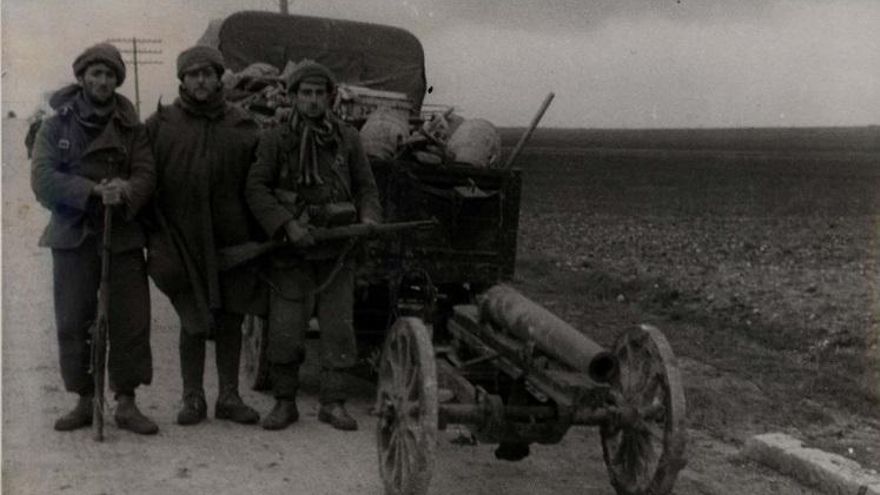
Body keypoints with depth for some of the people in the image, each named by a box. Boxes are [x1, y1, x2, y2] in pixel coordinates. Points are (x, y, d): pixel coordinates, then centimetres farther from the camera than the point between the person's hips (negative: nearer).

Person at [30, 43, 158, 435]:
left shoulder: (131, 128, 8)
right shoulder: (56, 126, 5)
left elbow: (146, 174, 0)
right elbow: (43, 178, -7)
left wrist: (126, 192, -23)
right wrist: (93, 191, -20)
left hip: (123, 235, 1)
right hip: (73, 236, 0)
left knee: (130, 321, -1)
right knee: (73, 322, 4)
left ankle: (126, 403, 8)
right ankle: (85, 402, 16)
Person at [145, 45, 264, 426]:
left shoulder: (242, 127, 6)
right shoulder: (160, 124, 2)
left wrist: (258, 236, 2)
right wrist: (157, 241, -5)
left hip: (232, 240, 2)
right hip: (183, 239, -2)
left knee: (230, 320, 8)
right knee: (193, 323, 2)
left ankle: (229, 397, 19)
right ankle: (193, 398, 16)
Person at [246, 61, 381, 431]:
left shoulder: (347, 139, 9)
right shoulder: (275, 140, 3)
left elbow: (365, 186, 15)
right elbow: (256, 188, -3)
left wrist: (368, 217, -6)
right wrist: (287, 224, -15)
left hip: (337, 250, 2)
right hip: (290, 248, -2)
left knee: (338, 327, 1)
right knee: (284, 329, -2)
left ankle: (333, 403, 11)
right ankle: (284, 403, 12)